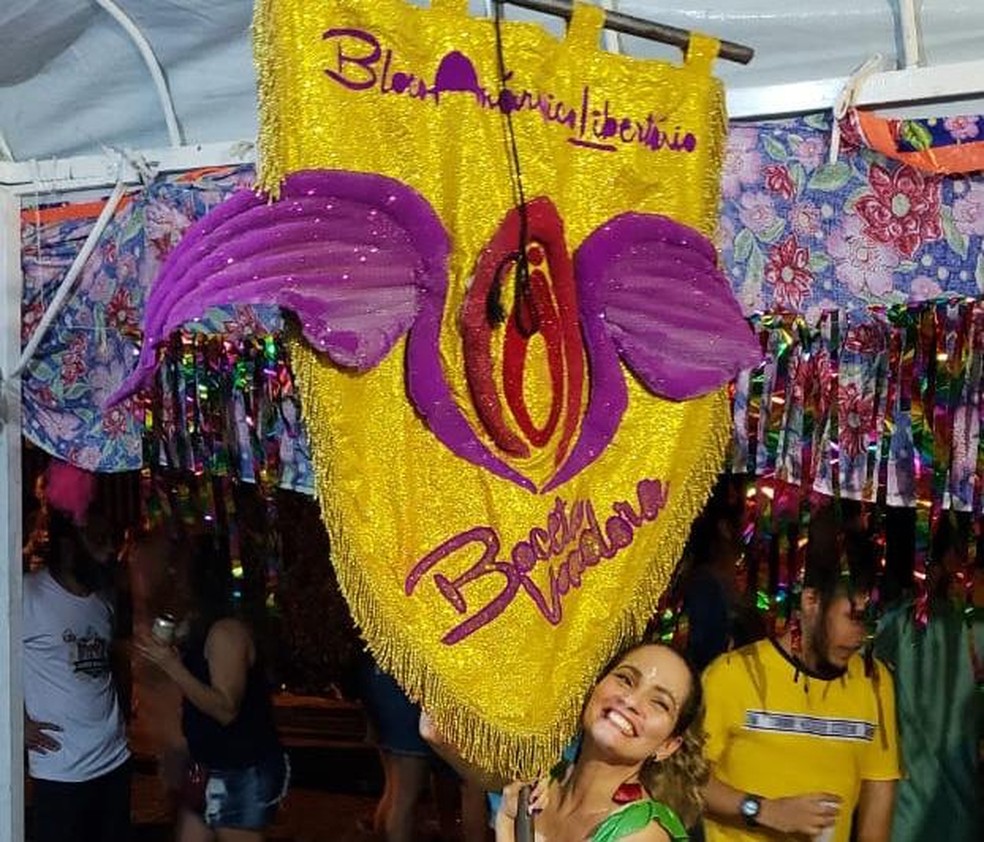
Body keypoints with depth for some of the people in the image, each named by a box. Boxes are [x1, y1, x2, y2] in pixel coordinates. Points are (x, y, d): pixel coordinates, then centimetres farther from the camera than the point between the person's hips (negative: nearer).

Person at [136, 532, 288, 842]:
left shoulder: (226, 631, -17)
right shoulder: (195, 633, 11)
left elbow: (226, 709, -23)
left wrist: (172, 666, -26)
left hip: (243, 773, -9)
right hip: (208, 768, 9)